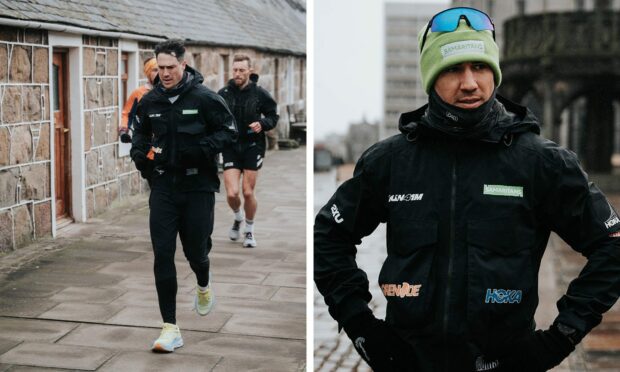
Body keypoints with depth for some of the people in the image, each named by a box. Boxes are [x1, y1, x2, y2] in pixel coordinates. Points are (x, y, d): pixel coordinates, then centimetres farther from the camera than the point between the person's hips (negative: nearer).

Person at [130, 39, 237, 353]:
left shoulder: (205, 98, -9)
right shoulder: (150, 101, 4)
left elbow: (229, 130, -3)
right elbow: (140, 132, 22)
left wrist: (202, 149, -18)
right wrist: (140, 154, 2)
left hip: (198, 186, -3)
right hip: (163, 187, 3)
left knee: (195, 251, 6)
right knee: (162, 255, -5)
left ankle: (203, 286, 45)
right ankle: (170, 328, 1)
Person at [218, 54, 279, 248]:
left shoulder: (260, 93, -6)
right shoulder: (223, 94, -3)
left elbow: (273, 116, 4)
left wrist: (262, 124, -15)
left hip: (253, 147, -1)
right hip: (231, 148, 1)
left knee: (248, 192, 1)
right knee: (232, 193, -8)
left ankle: (249, 230, 25)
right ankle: (238, 218, 26)